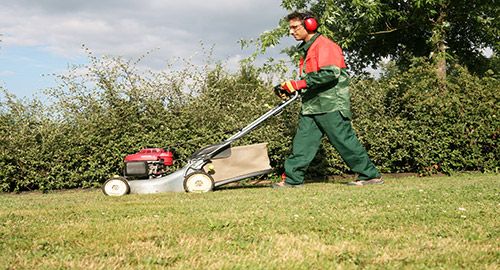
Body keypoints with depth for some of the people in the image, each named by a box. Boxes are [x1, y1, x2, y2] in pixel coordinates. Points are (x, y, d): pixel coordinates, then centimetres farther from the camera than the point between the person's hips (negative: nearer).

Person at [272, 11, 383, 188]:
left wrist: (299, 84, -23)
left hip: (331, 106, -9)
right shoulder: (307, 49, 20)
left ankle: (371, 175, 4)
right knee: (302, 142, 4)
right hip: (311, 106, 9)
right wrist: (291, 88, 12)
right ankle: (292, 179, 7)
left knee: (345, 141, -5)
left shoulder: (324, 45, -12)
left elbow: (330, 73, -24)